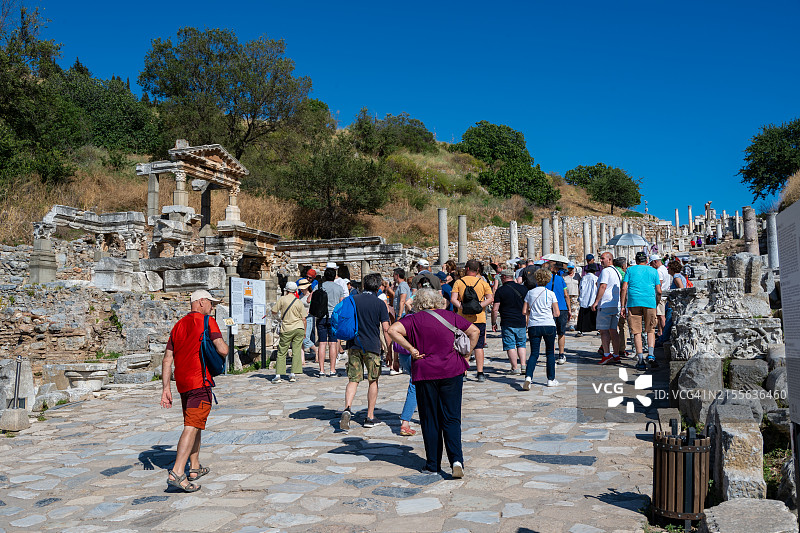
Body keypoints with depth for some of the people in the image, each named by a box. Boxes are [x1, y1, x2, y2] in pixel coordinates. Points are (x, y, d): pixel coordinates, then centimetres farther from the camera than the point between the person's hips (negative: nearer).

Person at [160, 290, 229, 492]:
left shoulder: (179, 325, 16)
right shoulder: (207, 321, -4)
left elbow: (167, 359, 12)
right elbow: (222, 350, -14)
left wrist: (166, 388, 12)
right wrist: (225, 348, 10)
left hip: (182, 382, 8)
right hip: (200, 381, -8)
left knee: (194, 424, 20)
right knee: (192, 426, -10)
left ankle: (195, 468, 28)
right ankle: (177, 473, -18)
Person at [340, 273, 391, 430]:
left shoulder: (353, 300, 4)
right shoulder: (380, 304, -6)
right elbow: (386, 329, -8)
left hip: (353, 345, 3)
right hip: (372, 346, -3)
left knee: (353, 380, 6)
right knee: (373, 381, 10)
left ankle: (347, 409, -17)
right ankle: (370, 417, 15)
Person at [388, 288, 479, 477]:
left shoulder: (414, 319, -2)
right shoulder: (450, 316, 6)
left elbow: (393, 330, -16)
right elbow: (475, 331, 10)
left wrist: (411, 349, -11)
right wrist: (465, 355, 13)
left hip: (425, 373, -2)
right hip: (452, 371, 2)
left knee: (430, 420, 9)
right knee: (451, 419, 7)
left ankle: (433, 463, 15)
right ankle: (456, 459, -8)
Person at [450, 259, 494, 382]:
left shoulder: (458, 282, 2)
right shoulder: (483, 283, 4)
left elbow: (453, 299, -9)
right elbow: (490, 298, -5)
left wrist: (463, 308, -14)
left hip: (463, 319, 0)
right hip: (479, 318, 0)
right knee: (479, 346, 4)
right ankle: (480, 373, 3)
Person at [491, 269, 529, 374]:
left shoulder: (500, 290, -6)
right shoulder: (523, 288, 6)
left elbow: (495, 309, -9)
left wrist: (494, 323, 2)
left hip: (507, 323, -4)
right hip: (521, 322, 4)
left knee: (510, 346, 2)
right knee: (521, 344, 16)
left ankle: (515, 368, 1)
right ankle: (523, 365, 9)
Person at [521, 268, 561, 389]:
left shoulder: (530, 293, 5)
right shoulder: (551, 294, 1)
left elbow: (524, 312, 6)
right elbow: (557, 313, 0)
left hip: (533, 326, 1)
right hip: (549, 326, -1)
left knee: (534, 354, 1)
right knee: (550, 353, 12)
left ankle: (528, 376, -20)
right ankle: (551, 379, 18)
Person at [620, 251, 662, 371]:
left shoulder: (630, 269, 12)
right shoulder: (653, 271, 15)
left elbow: (624, 289, 2)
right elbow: (659, 291, 10)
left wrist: (623, 306, 4)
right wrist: (656, 304, 25)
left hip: (633, 302, -1)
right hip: (650, 302, 1)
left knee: (636, 332, 2)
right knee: (650, 330, 13)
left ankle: (641, 360, -2)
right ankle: (651, 355, -5)